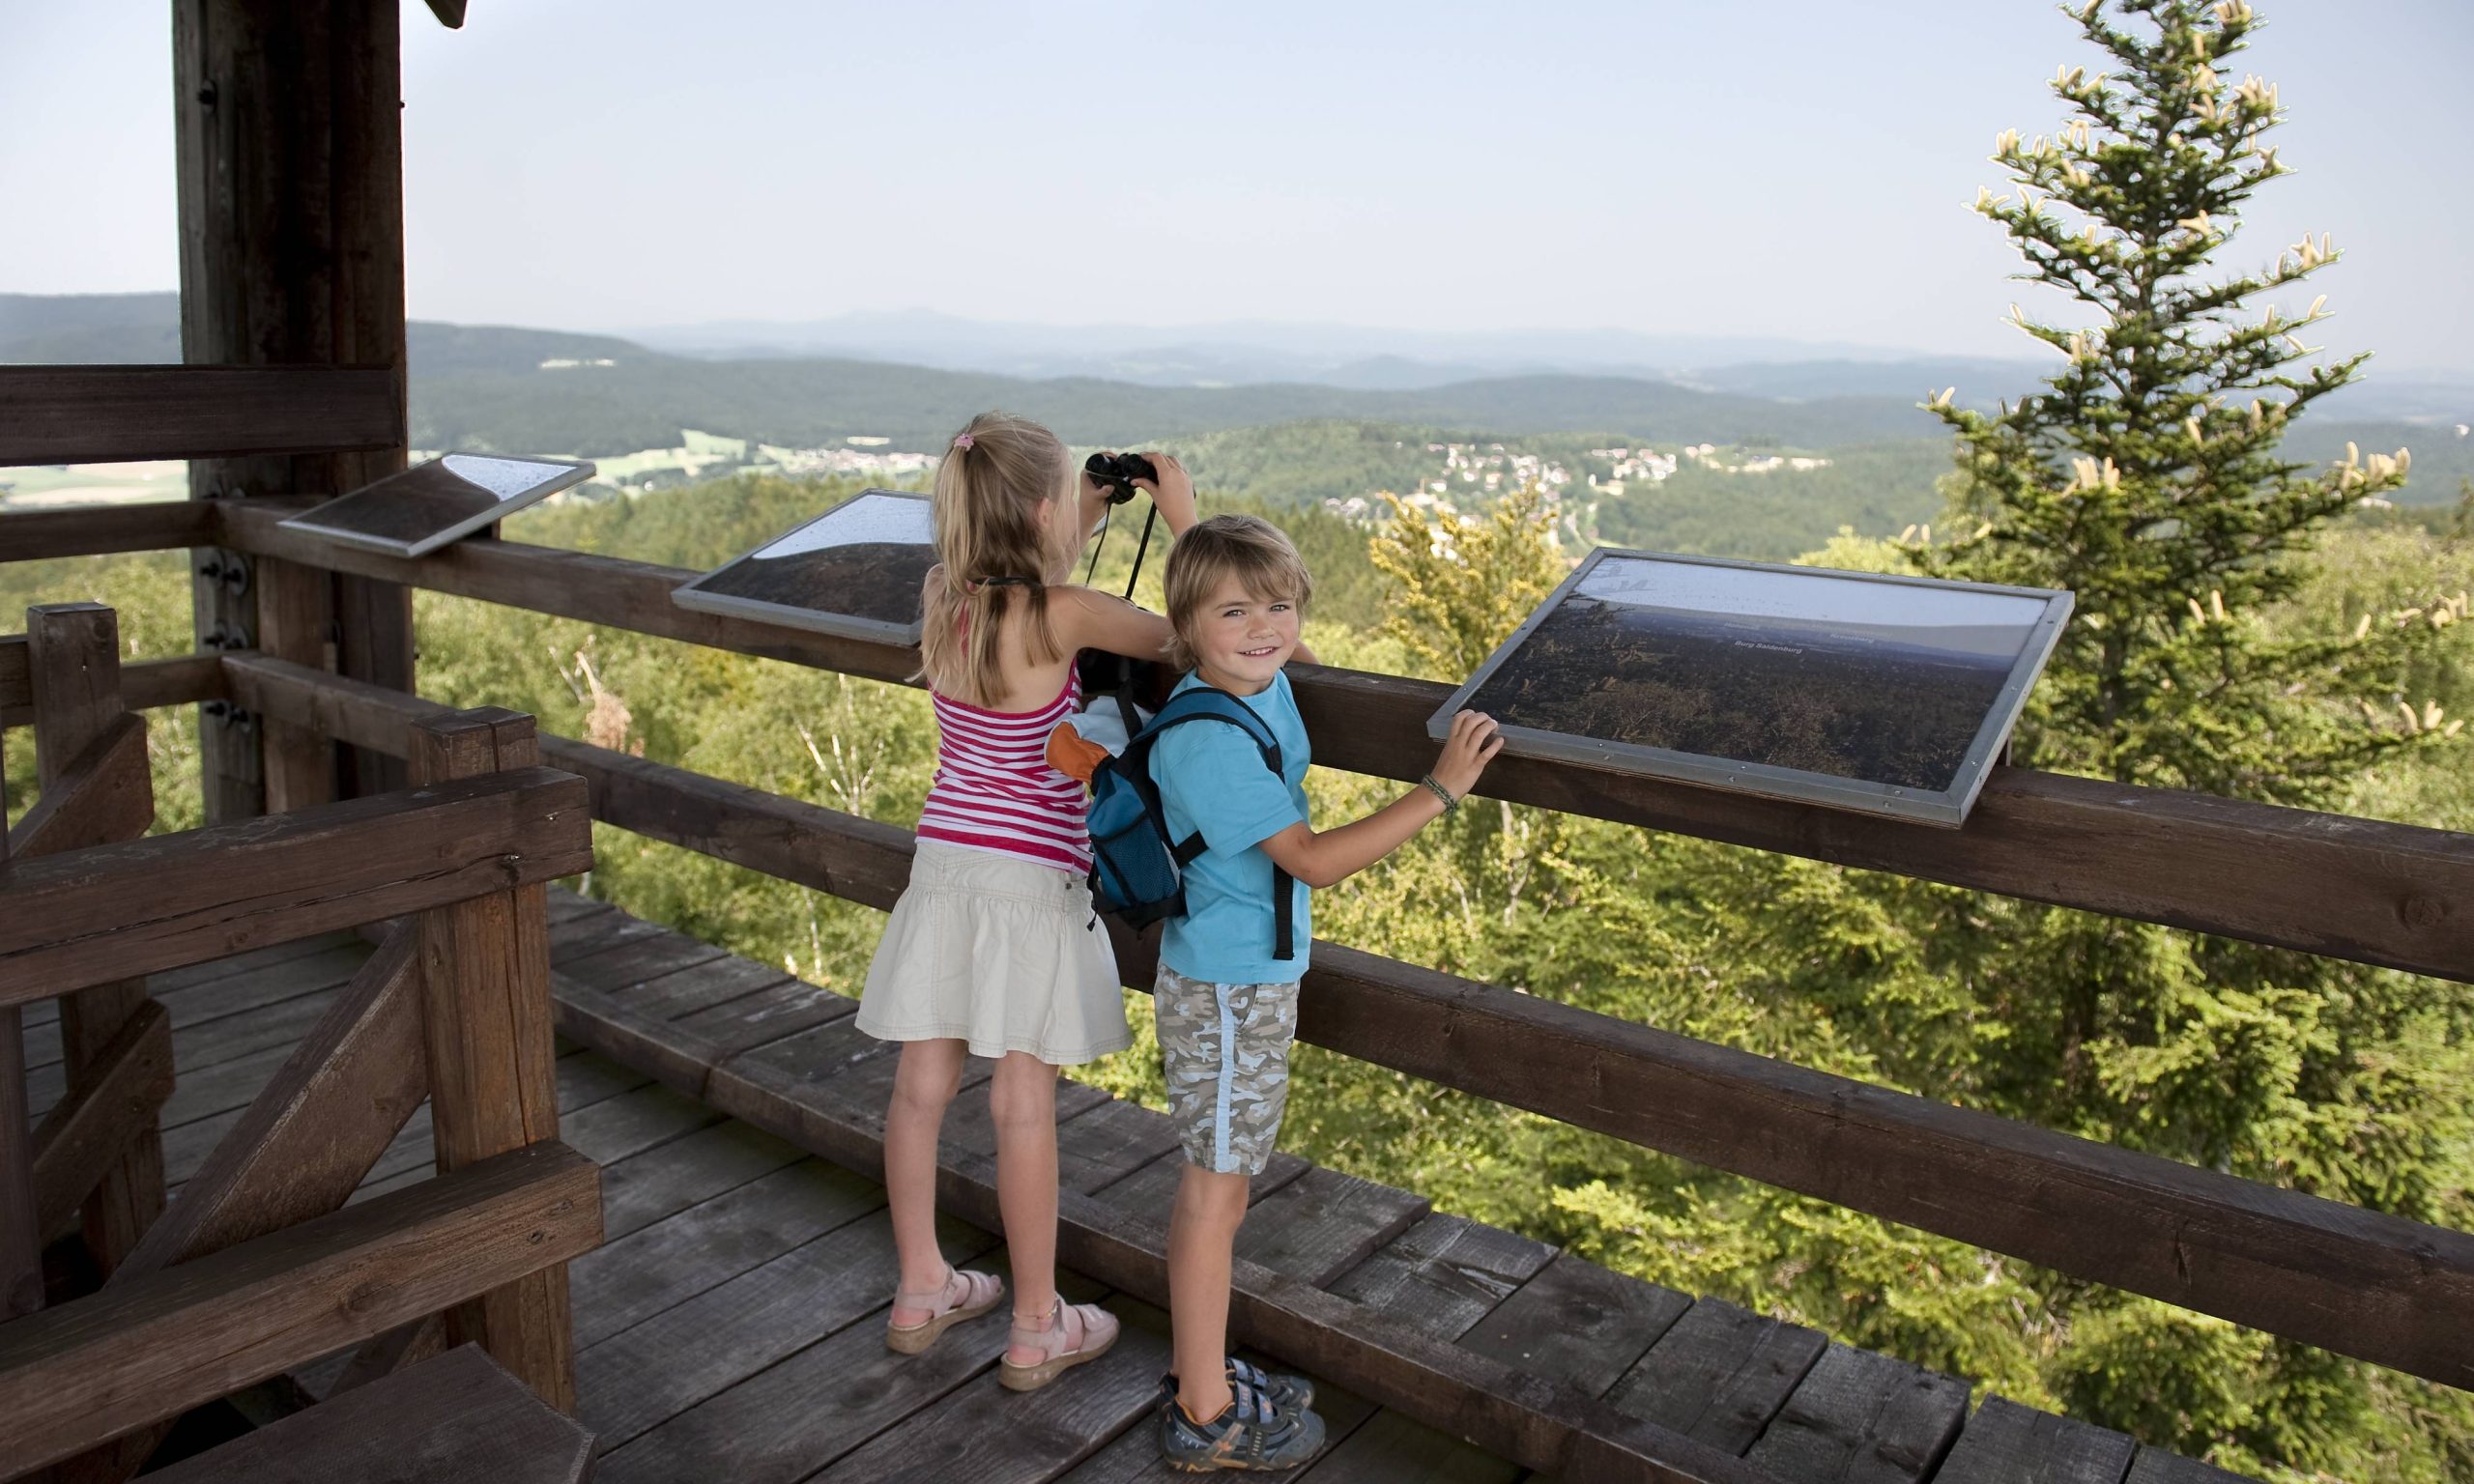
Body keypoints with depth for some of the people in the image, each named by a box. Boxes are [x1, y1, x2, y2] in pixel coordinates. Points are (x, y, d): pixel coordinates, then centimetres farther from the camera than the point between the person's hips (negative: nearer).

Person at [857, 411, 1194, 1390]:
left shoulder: (943, 599, 1)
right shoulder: (1061, 615, -17)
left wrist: (1094, 517, 19)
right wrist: (1182, 516, -1)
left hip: (942, 859, 6)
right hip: (1029, 876, -6)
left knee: (922, 1086, 13)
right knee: (1023, 1103, 3)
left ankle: (920, 1291, 30)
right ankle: (1037, 1329, 17)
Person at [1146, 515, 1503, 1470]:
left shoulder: (1265, 687, 2)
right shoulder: (1209, 740, -26)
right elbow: (1316, 860, -25)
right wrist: (1442, 790, -24)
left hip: (1253, 978, 9)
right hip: (1224, 994, -9)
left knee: (1219, 1185, 20)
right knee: (1215, 1193, 3)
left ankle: (1201, 1377, 36)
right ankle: (1206, 1421, 20)